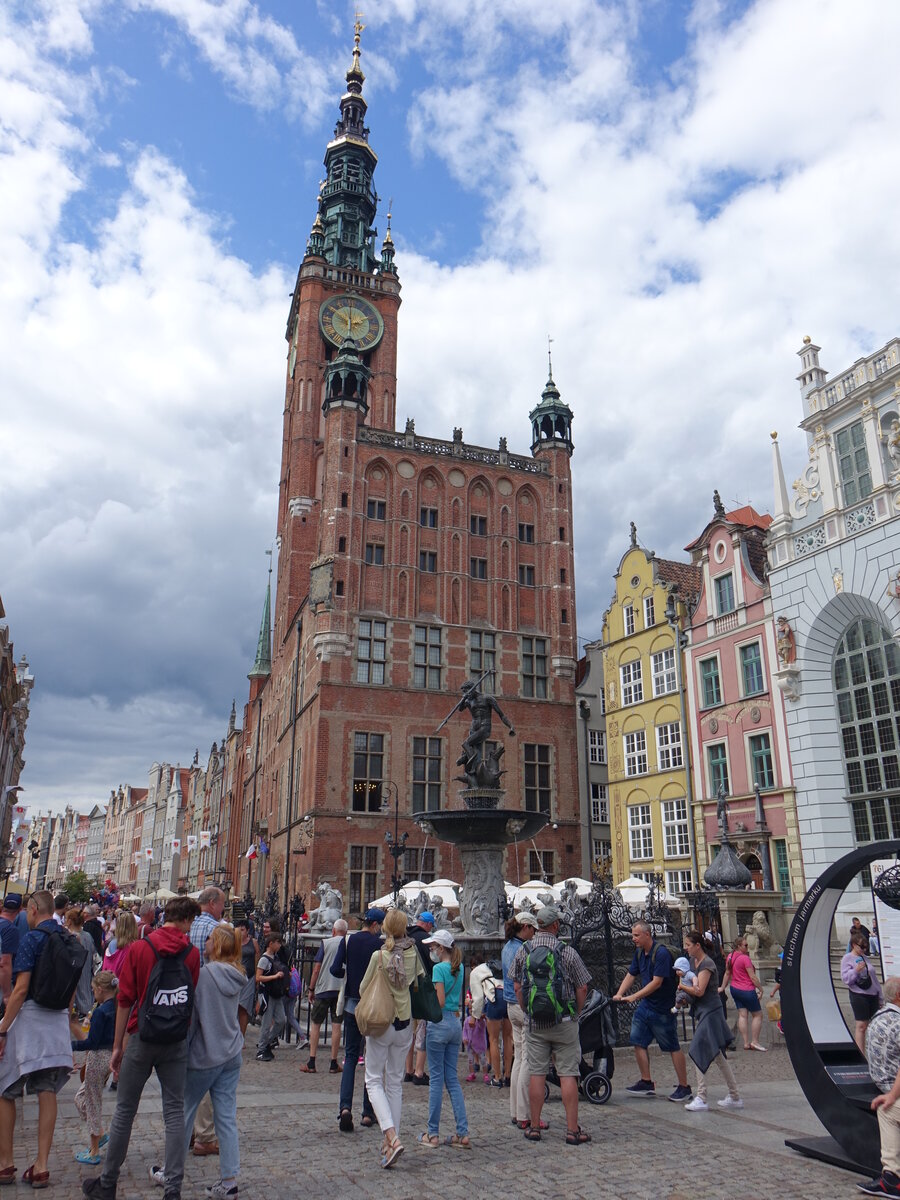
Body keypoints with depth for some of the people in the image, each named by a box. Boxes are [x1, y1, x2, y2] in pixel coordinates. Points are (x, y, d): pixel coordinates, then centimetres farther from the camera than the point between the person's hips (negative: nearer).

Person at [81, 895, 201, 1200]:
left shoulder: (138, 949, -7)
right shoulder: (192, 953, -6)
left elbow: (125, 1000, -5)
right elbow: (193, 999, 2)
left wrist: (118, 1045, 3)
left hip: (142, 1037, 0)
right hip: (177, 1041, 0)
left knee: (125, 1111, 13)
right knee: (174, 1112, 7)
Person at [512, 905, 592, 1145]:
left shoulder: (523, 951, -1)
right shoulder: (567, 952, -9)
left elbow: (518, 987, 6)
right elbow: (582, 988, -5)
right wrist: (575, 1014, 10)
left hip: (535, 1023, 3)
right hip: (564, 1022, -2)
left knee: (536, 1073, 8)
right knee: (568, 1073, 3)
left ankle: (534, 1127, 15)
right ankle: (573, 1129, 5)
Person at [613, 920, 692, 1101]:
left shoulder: (661, 953, -21)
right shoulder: (639, 952, 6)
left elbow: (657, 982, -24)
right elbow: (631, 975, 10)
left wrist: (634, 996, -24)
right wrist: (619, 994, -5)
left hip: (663, 1008, -8)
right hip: (645, 1005, 8)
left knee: (673, 1047, 1)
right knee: (638, 1042, 7)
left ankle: (684, 1087, 12)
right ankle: (646, 1083, 18)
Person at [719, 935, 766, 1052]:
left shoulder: (730, 957, 5)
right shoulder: (745, 958, -18)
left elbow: (727, 973, 13)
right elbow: (752, 977, -17)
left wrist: (722, 987, 21)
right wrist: (761, 988, -7)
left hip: (735, 989, 7)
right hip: (747, 990, -7)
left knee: (742, 1015, 8)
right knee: (757, 1015, 6)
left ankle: (746, 1043, 8)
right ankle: (754, 1041, 6)